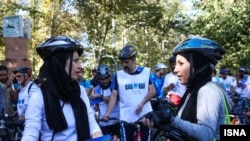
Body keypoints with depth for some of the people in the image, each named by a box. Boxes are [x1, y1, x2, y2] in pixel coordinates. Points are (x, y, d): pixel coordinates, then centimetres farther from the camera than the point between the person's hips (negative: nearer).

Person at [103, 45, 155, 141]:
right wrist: (107, 113, -12)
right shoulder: (118, 75, 1)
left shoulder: (146, 72, 2)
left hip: (144, 116, 1)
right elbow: (114, 95, -1)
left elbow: (152, 91, 1)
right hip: (126, 118, -1)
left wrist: (142, 103, -14)